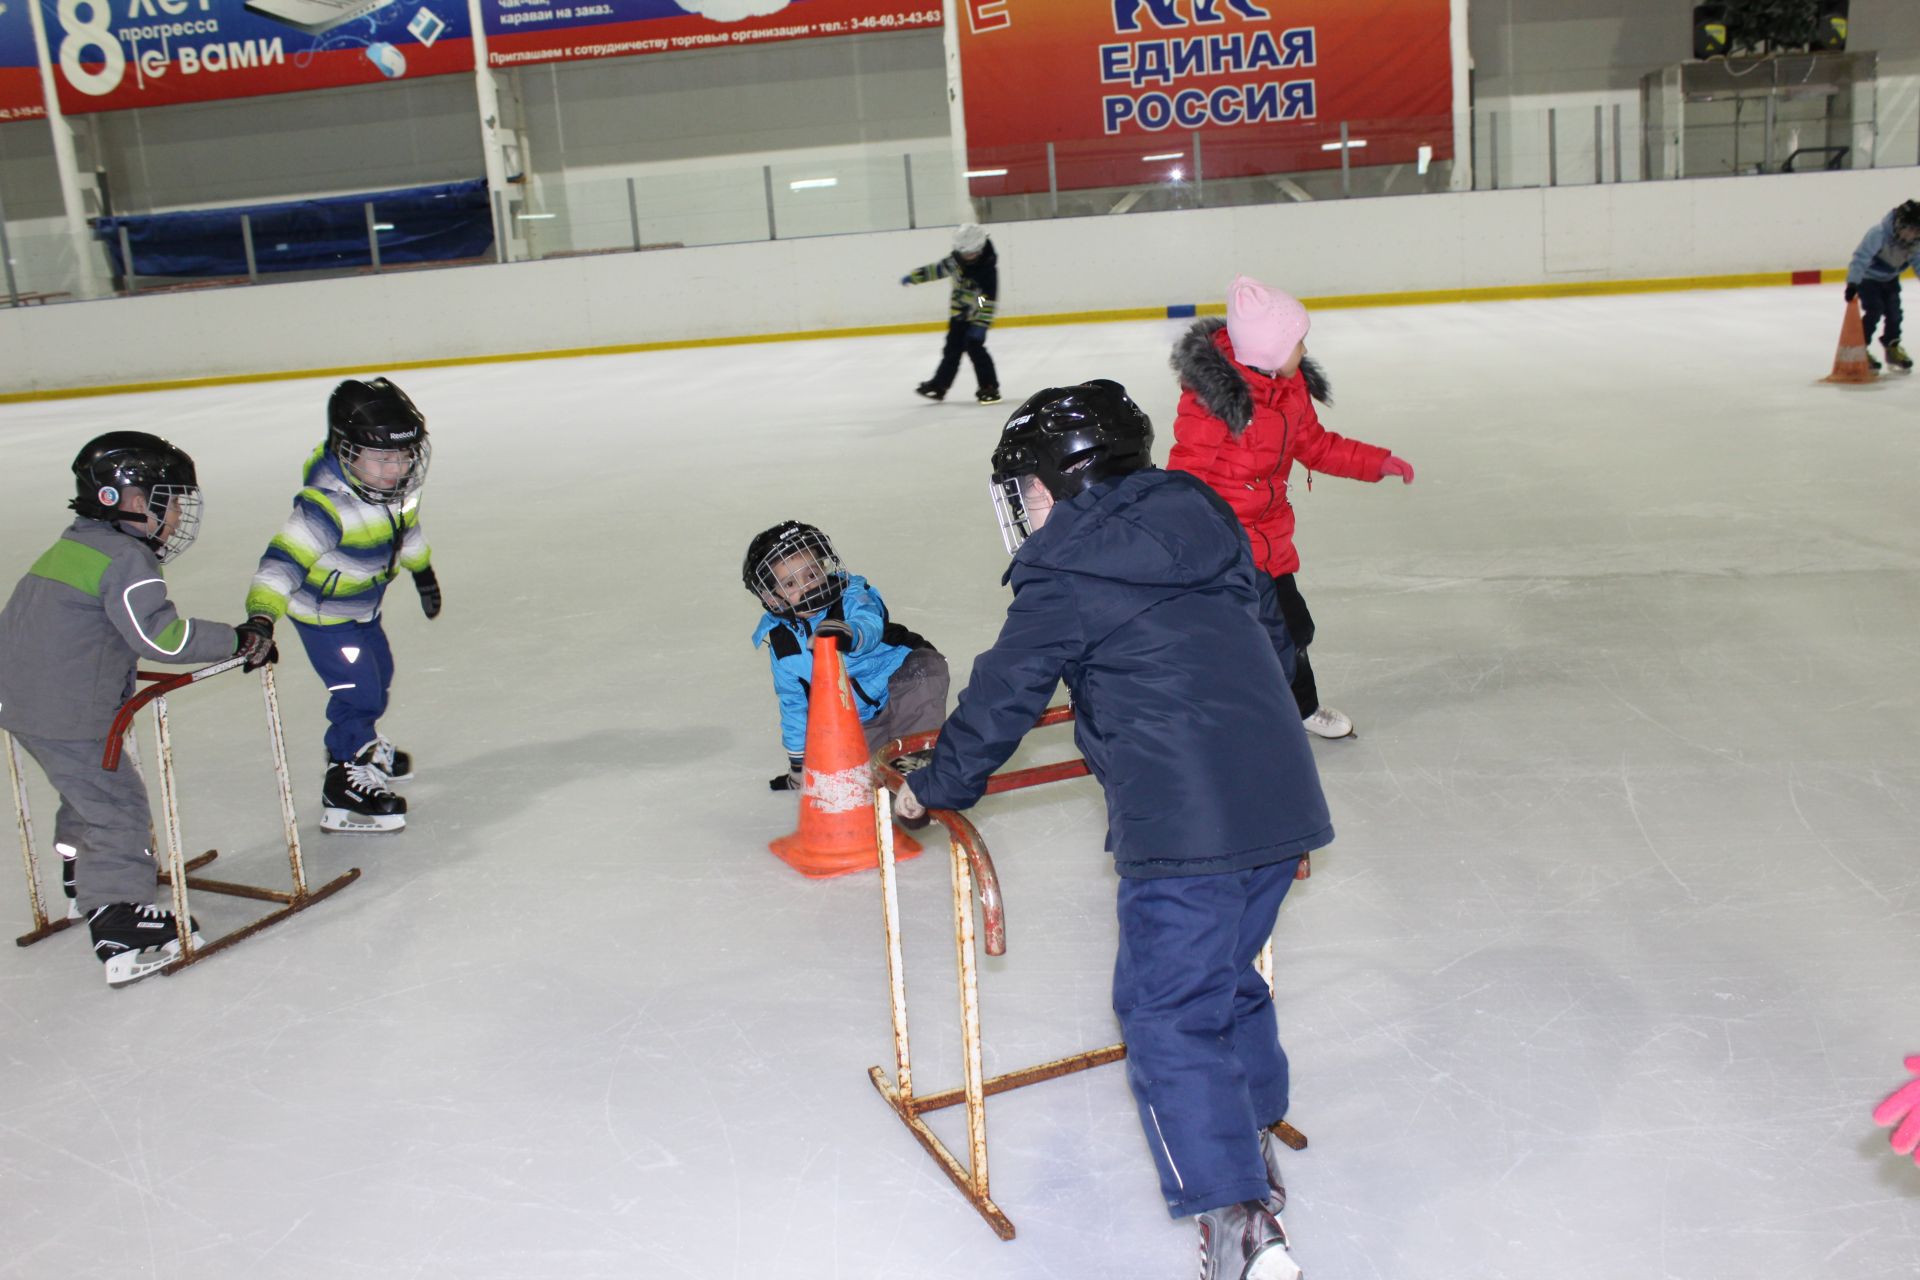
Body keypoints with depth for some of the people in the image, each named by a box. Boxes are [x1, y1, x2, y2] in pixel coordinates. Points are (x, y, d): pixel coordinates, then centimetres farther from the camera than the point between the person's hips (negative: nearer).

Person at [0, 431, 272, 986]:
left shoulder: (72, 546, 16)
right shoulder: (126, 557, -16)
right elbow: (159, 635, -24)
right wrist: (237, 641, -17)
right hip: (67, 717, -10)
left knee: (87, 792, 28)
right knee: (116, 810, -5)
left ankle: (85, 886, 45)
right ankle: (119, 930, -6)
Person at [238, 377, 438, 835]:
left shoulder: (394, 484, -12)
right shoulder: (328, 505, -36)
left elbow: (403, 523, 10)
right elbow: (284, 557, -44)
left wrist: (422, 570, 24)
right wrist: (261, 616, -56)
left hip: (363, 605, 9)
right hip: (324, 612, -9)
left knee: (378, 676, 25)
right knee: (359, 692, -9)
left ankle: (364, 747, 50)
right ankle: (344, 789, 4)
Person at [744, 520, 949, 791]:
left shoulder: (852, 597, -14)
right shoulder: (781, 641, -1)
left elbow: (870, 625, -38)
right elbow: (793, 702, 10)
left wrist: (851, 633, -63)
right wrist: (799, 760, 15)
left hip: (899, 679, -4)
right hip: (859, 723, 4)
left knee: (926, 667, -34)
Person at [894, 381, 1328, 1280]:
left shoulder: (1064, 578, -6)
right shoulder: (1204, 524, 14)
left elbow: (1004, 696, 0)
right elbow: (1275, 642, 24)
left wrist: (934, 788, 15)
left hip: (1182, 828, -8)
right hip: (1283, 800, 8)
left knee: (1168, 1011, 1)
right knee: (1226, 974, 25)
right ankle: (1253, 1145, 36)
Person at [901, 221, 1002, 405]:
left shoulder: (987, 268, -23)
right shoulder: (957, 260, -6)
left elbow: (988, 299, -25)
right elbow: (938, 268, 10)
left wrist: (981, 324, -29)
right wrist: (914, 276, 11)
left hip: (976, 315, -6)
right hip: (958, 313, 6)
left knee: (974, 347, -13)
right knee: (952, 349, 12)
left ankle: (990, 387, -2)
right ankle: (938, 385, 21)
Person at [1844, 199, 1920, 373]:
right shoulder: (1878, 233, -35)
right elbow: (1861, 258, -36)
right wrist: (1852, 283, -41)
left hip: (1890, 279, 6)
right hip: (1868, 277, -6)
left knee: (1894, 312, 3)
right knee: (1874, 311, -16)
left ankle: (1892, 348, 23)